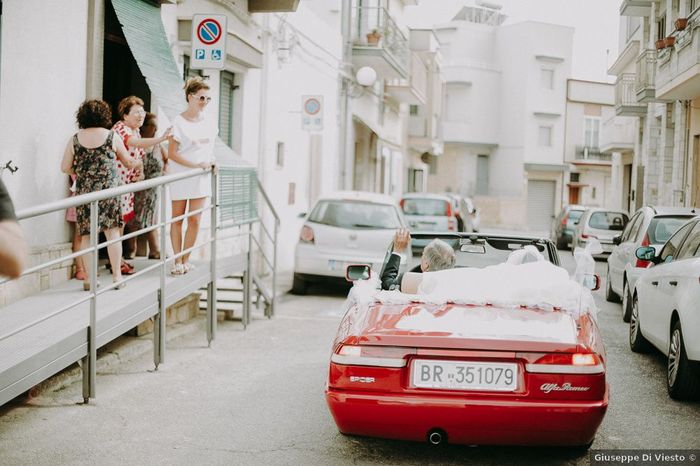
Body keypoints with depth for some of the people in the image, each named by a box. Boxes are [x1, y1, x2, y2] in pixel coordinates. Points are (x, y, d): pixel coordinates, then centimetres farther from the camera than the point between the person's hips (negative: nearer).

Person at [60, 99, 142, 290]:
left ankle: (89, 278, 8)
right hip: (109, 189, -1)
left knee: (87, 235, 7)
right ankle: (116, 276, 8)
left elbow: (65, 167, 3)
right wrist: (136, 163, 34)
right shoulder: (112, 137, 0)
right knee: (112, 232, 5)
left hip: (84, 191, 1)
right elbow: (127, 160, 12)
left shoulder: (74, 140, 1)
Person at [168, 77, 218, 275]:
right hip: (181, 176, -4)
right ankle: (177, 261, 12)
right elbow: (172, 154, -13)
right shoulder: (179, 122, -10)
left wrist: (211, 160, -1)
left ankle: (186, 259, 13)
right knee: (177, 219, 4)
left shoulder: (209, 122, 6)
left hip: (201, 177, 4)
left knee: (195, 220, 1)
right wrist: (197, 165, -19)